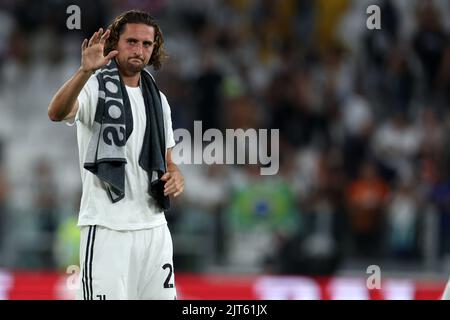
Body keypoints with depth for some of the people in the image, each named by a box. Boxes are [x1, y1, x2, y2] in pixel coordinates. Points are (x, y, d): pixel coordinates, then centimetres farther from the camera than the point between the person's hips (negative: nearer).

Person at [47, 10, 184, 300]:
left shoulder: (158, 99, 16)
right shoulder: (96, 87, -4)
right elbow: (57, 113, -26)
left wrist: (175, 175, -2)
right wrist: (85, 71, -44)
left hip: (154, 227, 6)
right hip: (107, 228, -6)